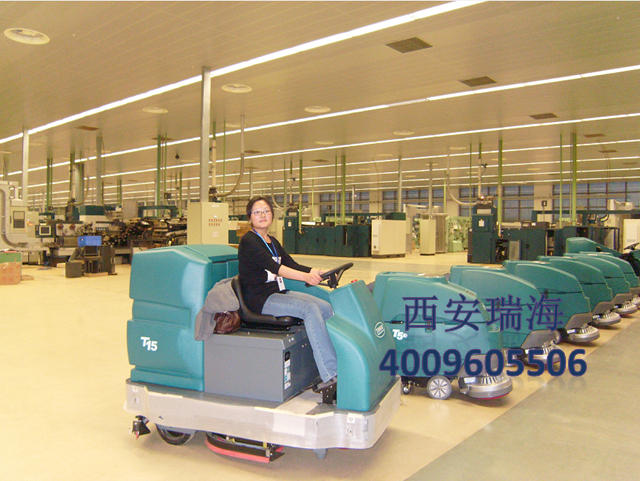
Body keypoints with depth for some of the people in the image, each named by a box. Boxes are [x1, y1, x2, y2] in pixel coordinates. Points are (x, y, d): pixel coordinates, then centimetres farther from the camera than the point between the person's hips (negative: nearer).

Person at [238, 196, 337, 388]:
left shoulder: (272, 242, 18)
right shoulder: (248, 241, -9)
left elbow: (292, 264, 11)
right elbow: (273, 267, -24)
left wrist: (318, 272, -5)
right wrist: (305, 277, -36)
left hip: (279, 293, 8)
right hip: (260, 300, -8)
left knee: (327, 307, -8)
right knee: (309, 309, -27)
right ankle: (330, 374, -30)